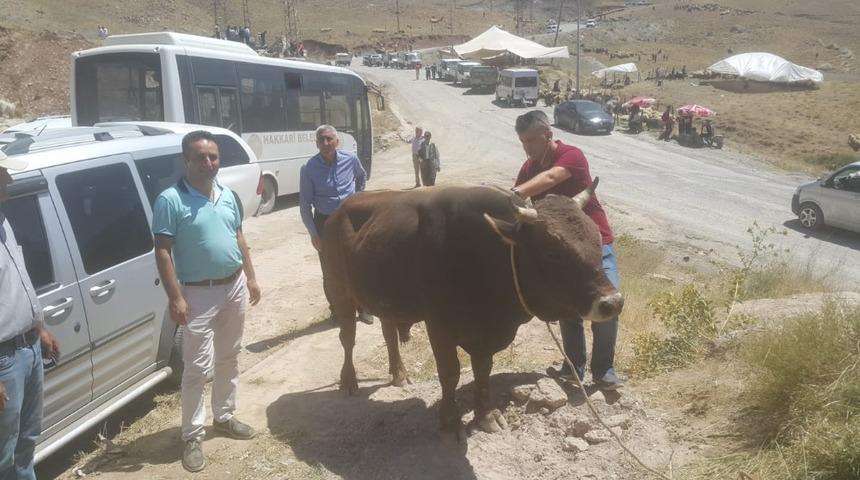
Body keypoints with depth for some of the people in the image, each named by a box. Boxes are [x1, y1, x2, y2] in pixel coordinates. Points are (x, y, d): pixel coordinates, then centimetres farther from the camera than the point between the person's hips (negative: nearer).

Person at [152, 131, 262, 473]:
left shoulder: (228, 196, 6)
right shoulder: (171, 200, -14)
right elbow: (163, 251, -15)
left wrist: (250, 278, 12)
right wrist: (175, 297, -19)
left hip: (234, 287, 6)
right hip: (198, 293, -6)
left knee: (229, 358, 17)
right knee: (197, 367, -1)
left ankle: (224, 417, 34)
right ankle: (192, 436, 12)